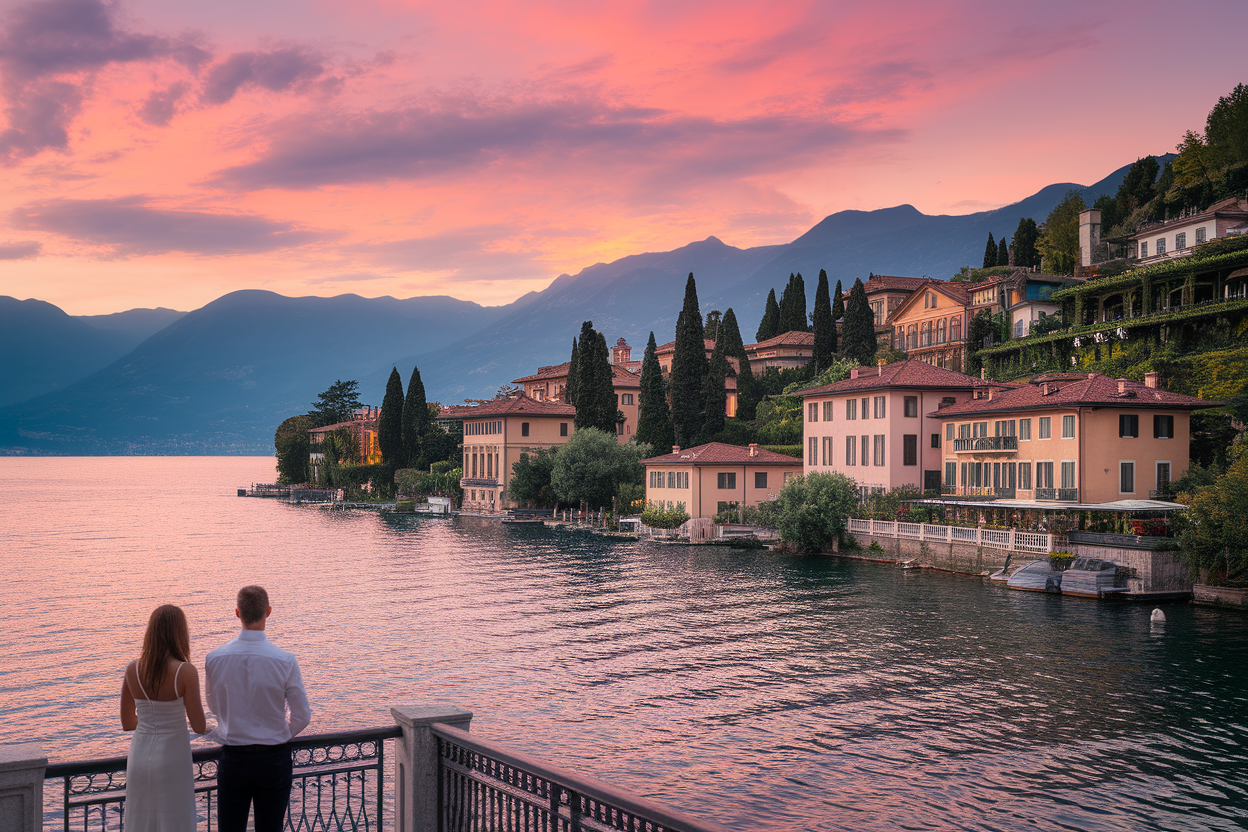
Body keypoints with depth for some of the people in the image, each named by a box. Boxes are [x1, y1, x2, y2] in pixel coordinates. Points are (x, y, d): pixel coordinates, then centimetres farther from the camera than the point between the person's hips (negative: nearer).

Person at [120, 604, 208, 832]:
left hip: (140, 756, 5)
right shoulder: (185, 672, -16)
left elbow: (127, 723, 8)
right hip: (172, 759, -5)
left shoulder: (132, 669, -1)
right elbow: (199, 727, -12)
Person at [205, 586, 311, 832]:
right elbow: (302, 716, -7)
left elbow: (214, 706, 9)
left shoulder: (214, 659, -9)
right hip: (274, 758, -1)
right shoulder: (285, 661, -15)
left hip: (232, 757, 1)